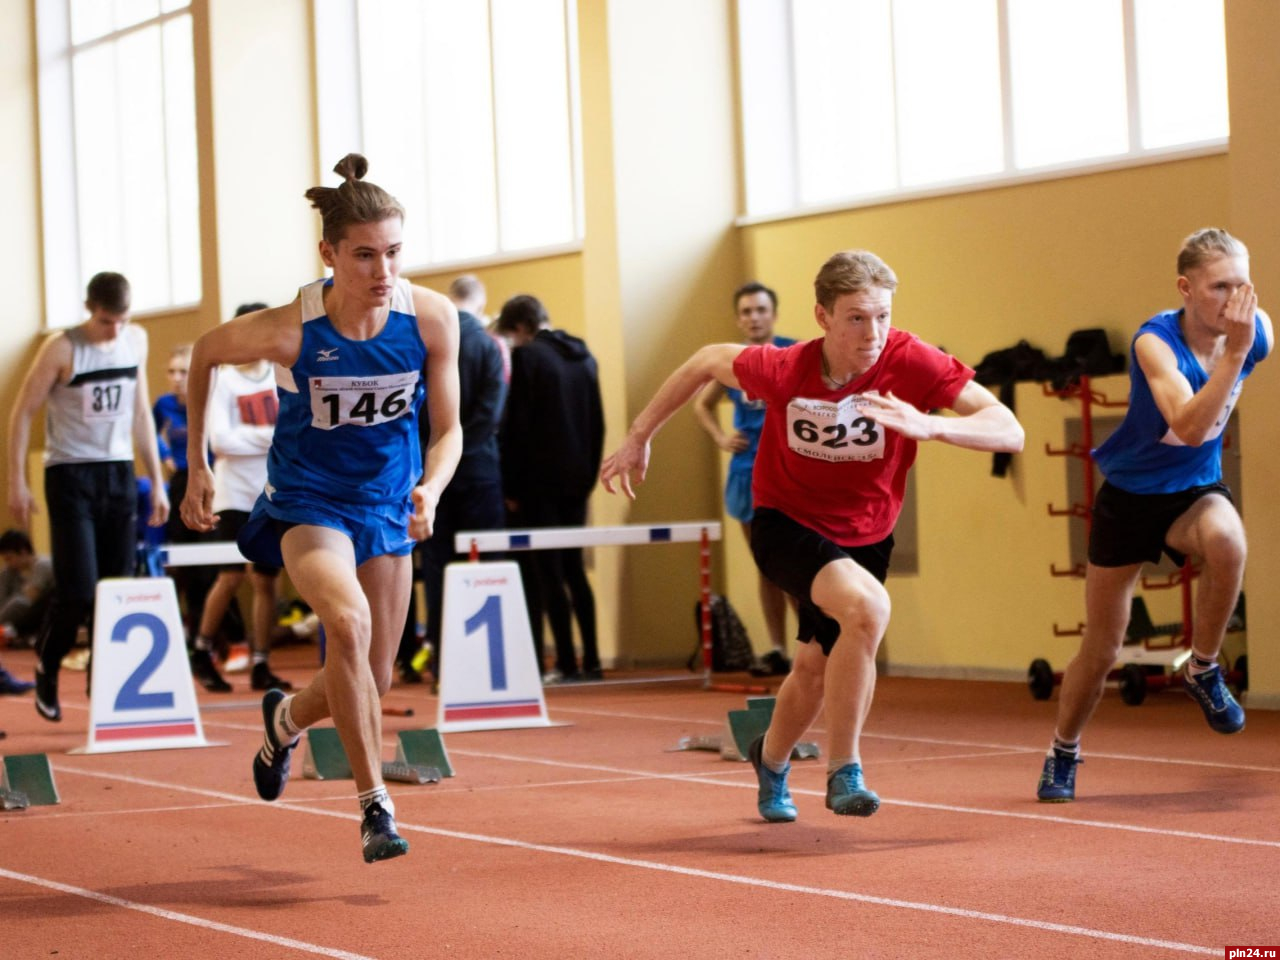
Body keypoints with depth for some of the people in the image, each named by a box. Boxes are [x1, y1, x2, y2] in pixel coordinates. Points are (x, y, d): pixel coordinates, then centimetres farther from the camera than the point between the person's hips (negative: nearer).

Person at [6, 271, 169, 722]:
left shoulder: (136, 341, 6)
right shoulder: (62, 348, -10)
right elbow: (23, 412, -5)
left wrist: (156, 481, 15)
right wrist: (17, 482, -9)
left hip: (119, 474, 5)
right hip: (70, 476, -5)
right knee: (77, 590, -9)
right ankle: (46, 669, 14)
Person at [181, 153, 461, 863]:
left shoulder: (432, 319, -17)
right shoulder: (288, 331, -23)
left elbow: (447, 429, -5)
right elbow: (204, 354, -2)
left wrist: (430, 488, -26)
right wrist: (197, 465, 0)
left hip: (387, 505, 4)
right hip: (306, 502, -4)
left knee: (371, 683, 12)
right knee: (348, 621, -32)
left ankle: (285, 717, 47)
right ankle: (374, 804, -24)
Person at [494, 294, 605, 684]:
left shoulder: (527, 356, -10)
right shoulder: (583, 357, 11)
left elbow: (515, 425, -12)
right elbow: (597, 423, 13)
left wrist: (511, 487, -7)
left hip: (539, 480, -7)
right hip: (577, 480, 7)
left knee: (548, 572, -2)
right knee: (574, 568, 13)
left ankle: (566, 663, -4)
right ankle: (591, 660, 10)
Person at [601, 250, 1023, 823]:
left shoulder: (911, 363, -25)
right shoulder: (783, 370, -24)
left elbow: (1008, 432, -30)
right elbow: (706, 362, -3)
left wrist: (927, 425, -46)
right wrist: (638, 438, 3)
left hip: (864, 536, 3)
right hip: (785, 523, -3)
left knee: (815, 669, 16)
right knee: (867, 605, -32)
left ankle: (771, 760, 51)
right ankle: (844, 771, -19)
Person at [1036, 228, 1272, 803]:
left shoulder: (1258, 331, -13)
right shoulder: (1154, 341, -27)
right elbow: (1189, 426, -43)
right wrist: (1234, 351, -46)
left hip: (1196, 490, 2)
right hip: (1130, 493, -2)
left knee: (1226, 539, -37)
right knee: (1101, 649, 7)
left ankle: (1203, 671, -14)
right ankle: (1062, 757, 32)